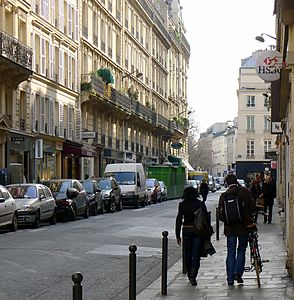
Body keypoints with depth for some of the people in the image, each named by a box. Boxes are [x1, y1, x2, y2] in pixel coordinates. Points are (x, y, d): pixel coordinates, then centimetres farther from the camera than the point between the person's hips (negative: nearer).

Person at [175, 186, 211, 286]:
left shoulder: (182, 205, -2)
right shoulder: (200, 204, -4)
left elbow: (179, 220, -3)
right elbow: (206, 218, -4)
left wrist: (178, 235, 2)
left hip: (186, 231, 1)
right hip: (198, 231, -1)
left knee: (188, 254, 16)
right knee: (196, 254, 0)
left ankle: (190, 275, 27)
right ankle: (193, 275, -15)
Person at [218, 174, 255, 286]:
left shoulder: (223, 195, -1)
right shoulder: (244, 191, -5)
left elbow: (221, 214, -2)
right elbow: (251, 206, -5)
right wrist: (248, 220, 8)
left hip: (230, 227, 1)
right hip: (243, 226, -1)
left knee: (231, 252, 8)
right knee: (241, 250, 14)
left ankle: (230, 278, 8)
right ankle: (238, 272, -2)